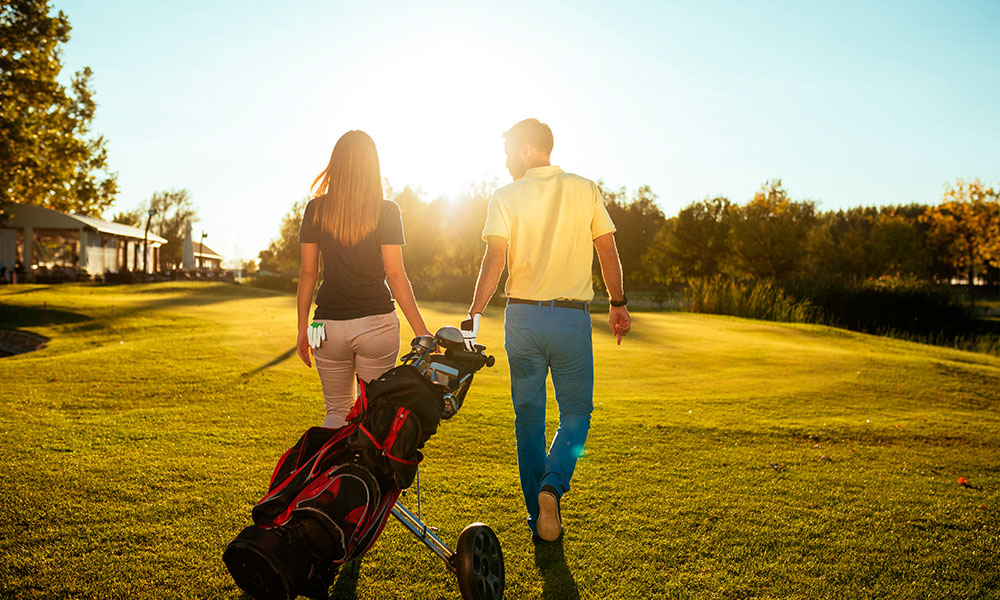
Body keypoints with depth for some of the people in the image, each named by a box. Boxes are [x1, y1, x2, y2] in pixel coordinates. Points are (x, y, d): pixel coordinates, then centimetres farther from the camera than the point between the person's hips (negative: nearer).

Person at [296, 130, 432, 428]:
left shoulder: (316, 209, 2)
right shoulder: (386, 211, -5)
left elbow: (307, 273, 3)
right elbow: (395, 275, -9)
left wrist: (303, 328, 11)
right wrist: (421, 330, -5)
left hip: (329, 324, 2)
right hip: (376, 322, -2)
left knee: (337, 411, 16)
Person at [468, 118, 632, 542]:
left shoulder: (505, 197, 0)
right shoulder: (585, 190, 3)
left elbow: (494, 260, -10)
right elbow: (609, 255, 4)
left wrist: (472, 315, -8)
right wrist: (618, 304, 15)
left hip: (522, 316, 1)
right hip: (572, 317, 0)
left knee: (529, 418, 11)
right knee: (576, 412, 14)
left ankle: (540, 521, 17)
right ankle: (553, 486, -11)